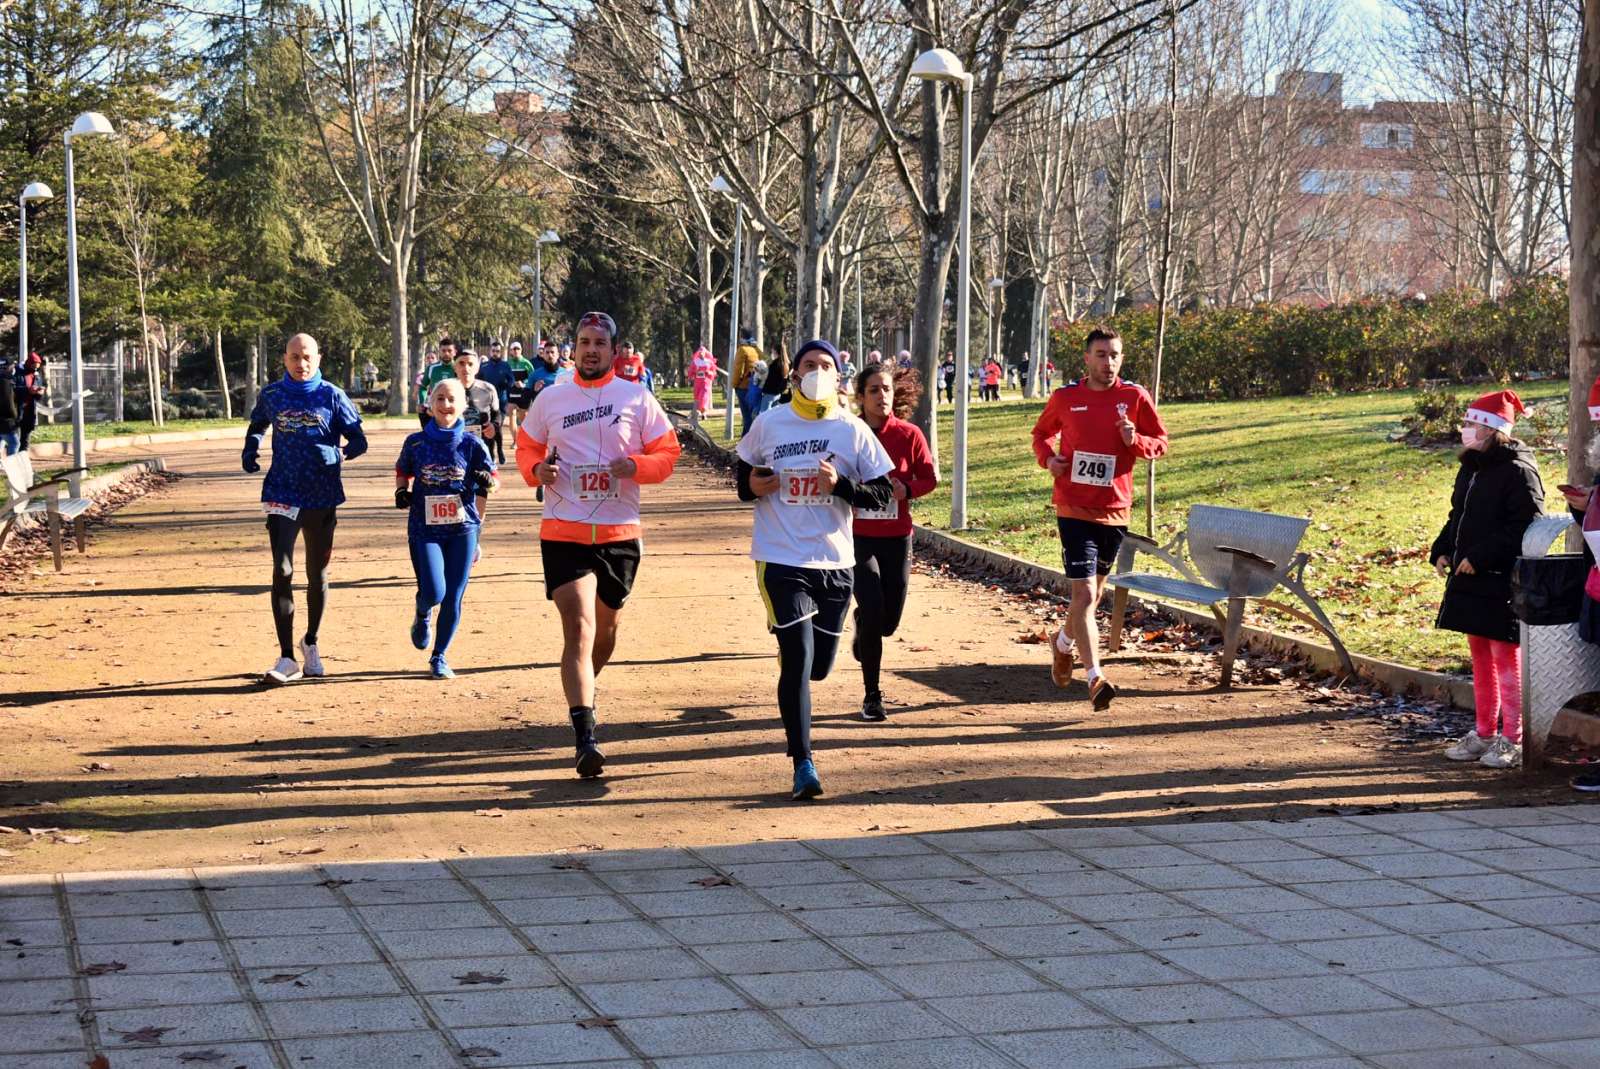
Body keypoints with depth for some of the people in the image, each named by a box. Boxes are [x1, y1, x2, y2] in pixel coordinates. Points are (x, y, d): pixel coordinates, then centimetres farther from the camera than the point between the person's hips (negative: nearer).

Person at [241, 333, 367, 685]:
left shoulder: (332, 396, -1)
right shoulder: (271, 395, 4)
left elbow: (358, 437, 1)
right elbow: (257, 426, 22)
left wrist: (344, 453, -13)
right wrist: (250, 450, 7)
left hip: (323, 497, 0)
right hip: (282, 495, 0)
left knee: (317, 574, 12)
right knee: (282, 571, -12)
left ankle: (311, 642, 35)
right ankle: (287, 658, -11)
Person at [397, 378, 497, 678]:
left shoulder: (472, 444, -1)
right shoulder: (415, 443, 1)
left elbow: (490, 478, 7)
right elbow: (402, 471, 17)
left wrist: (486, 483, -15)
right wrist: (402, 491, -2)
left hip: (463, 529, 1)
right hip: (424, 529, 0)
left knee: (453, 599, 1)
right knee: (433, 593, -14)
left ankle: (439, 658, 19)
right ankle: (423, 615, 24)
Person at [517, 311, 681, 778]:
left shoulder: (637, 398, 1)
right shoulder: (550, 399, 5)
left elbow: (667, 453, 4)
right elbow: (526, 446, 17)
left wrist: (636, 466, -17)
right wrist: (537, 470, -6)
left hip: (620, 532, 1)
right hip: (563, 530, -1)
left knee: (605, 629, 17)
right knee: (579, 628, -15)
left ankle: (583, 694, 47)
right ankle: (585, 738, -20)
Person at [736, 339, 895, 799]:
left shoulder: (853, 430, 0)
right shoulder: (769, 424, 2)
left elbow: (883, 495, 0)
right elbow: (744, 476, 17)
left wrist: (839, 485, -16)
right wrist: (753, 486, -5)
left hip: (835, 562, 2)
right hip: (781, 559, -2)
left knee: (819, 666, 11)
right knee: (798, 661, -11)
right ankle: (803, 765, -6)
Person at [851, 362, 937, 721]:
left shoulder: (909, 434, -3)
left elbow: (931, 477, 3)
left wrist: (907, 489, -16)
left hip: (896, 538, 2)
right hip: (858, 538, -2)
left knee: (889, 620, 6)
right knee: (873, 611, -14)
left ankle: (863, 629, 46)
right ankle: (872, 695, 0)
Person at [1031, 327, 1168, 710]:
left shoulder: (1134, 397, 1)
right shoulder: (1065, 398, 0)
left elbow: (1162, 442, 7)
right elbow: (1041, 433, 18)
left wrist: (1136, 441, -14)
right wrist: (1047, 457, -3)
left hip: (1115, 510, 3)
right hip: (1073, 509, -3)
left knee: (1093, 592, 19)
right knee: (1084, 593, -13)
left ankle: (1064, 643, 47)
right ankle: (1095, 678, -16)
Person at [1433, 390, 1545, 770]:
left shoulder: (1518, 471, -15)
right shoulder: (1470, 469, 14)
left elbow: (1525, 527, -20)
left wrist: (1479, 557, -23)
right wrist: (1442, 551, 7)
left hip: (1503, 581, -9)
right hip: (1470, 581, 9)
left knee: (1506, 658, -4)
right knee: (1480, 657, 15)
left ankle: (1512, 740, 2)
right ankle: (1484, 733, 23)